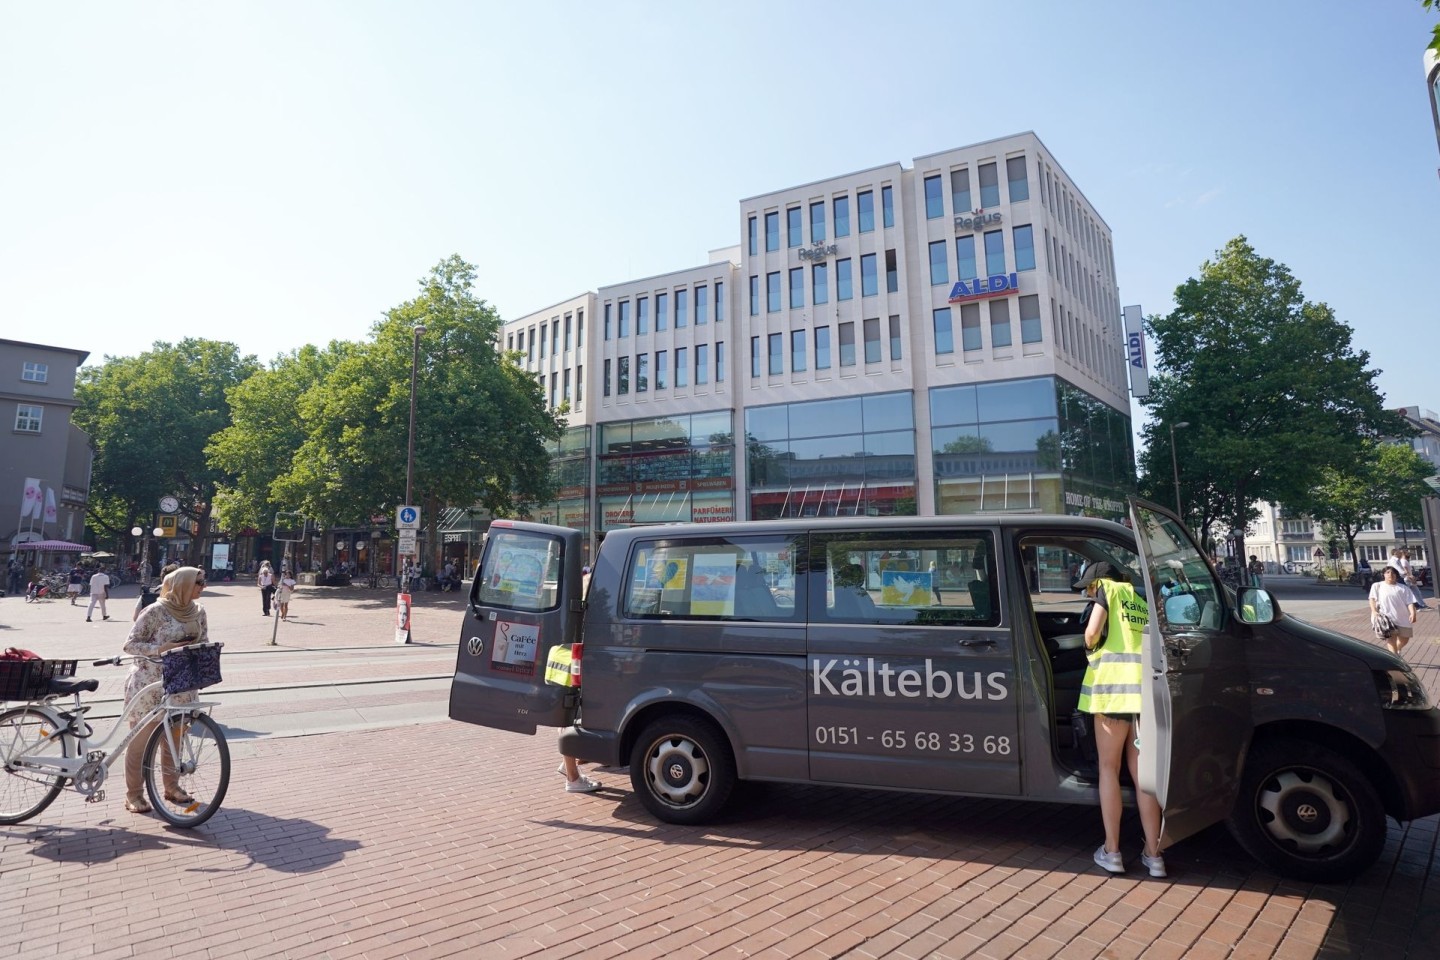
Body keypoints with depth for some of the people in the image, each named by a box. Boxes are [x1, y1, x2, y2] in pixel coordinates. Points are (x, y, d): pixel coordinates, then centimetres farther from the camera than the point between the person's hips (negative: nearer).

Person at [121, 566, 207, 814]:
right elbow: (130, 644, -12)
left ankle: (171, 786, 27)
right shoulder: (156, 611, -14)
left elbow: (203, 642, 11)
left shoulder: (198, 611, 3)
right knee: (141, 739, 3)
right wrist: (160, 649, -25)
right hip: (149, 684, -5)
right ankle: (133, 794, 15)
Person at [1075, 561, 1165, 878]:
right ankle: (1153, 854, 15)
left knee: (1109, 768, 5)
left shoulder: (1109, 590, 6)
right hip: (1145, 688, 5)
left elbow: (1092, 632, -7)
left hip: (1114, 683, -5)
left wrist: (1090, 647, 12)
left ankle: (1111, 851, 9)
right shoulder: (1143, 602, 24)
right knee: (1141, 773, 12)